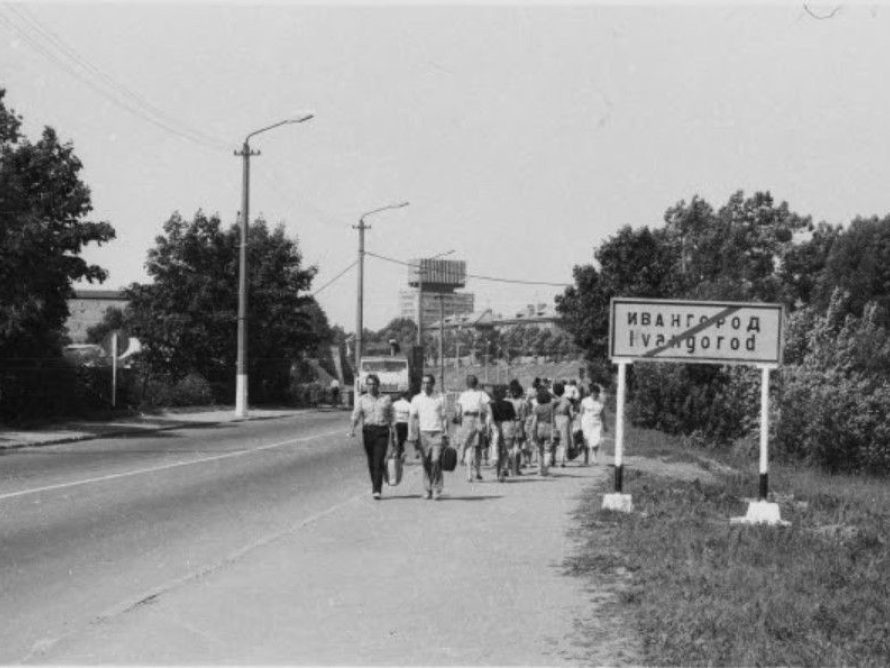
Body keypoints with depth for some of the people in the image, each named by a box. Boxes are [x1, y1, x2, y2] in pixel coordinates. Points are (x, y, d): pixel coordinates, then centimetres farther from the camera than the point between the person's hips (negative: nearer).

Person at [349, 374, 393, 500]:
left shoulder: (386, 398, 8)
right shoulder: (362, 400, 6)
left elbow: (391, 416, 12)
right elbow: (356, 415, -5)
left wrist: (393, 432, 10)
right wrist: (353, 429, -21)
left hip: (382, 431, -1)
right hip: (368, 431, 1)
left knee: (379, 461, -12)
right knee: (371, 461, 9)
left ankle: (376, 490, -16)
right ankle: (375, 485, 27)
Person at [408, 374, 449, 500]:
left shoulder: (440, 398, 8)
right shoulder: (416, 399, 8)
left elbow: (444, 417, 9)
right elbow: (413, 418, 6)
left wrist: (446, 435, 2)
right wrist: (414, 437, -1)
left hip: (437, 433, -1)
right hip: (423, 433, 1)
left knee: (436, 461, -12)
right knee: (426, 463, 2)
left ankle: (437, 490, -9)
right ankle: (428, 490, 9)